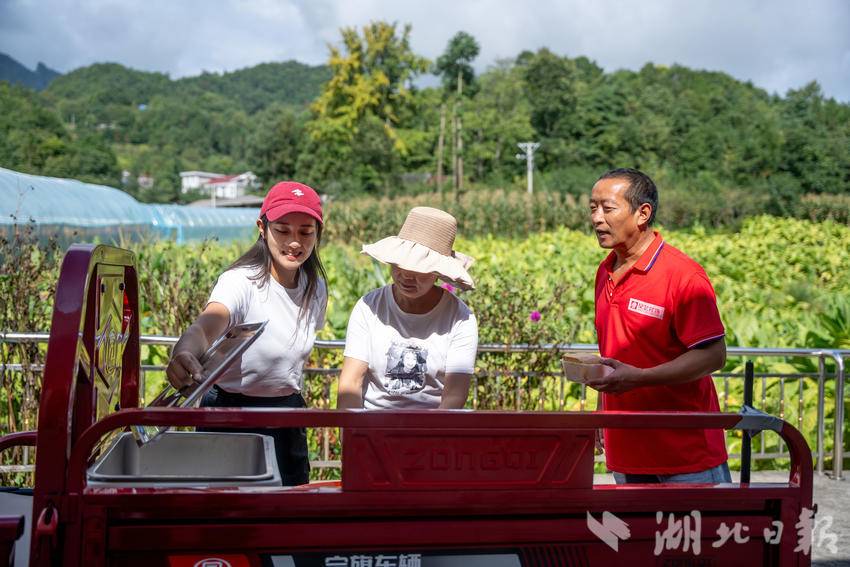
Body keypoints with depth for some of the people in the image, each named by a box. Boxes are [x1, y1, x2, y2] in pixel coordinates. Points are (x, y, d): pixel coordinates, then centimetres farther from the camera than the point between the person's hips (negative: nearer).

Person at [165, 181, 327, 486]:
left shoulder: (316, 288, -1)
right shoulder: (241, 281, -22)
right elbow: (205, 326, -42)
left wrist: (291, 399, 4)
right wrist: (184, 353, -64)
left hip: (288, 418, 6)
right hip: (231, 413, -6)